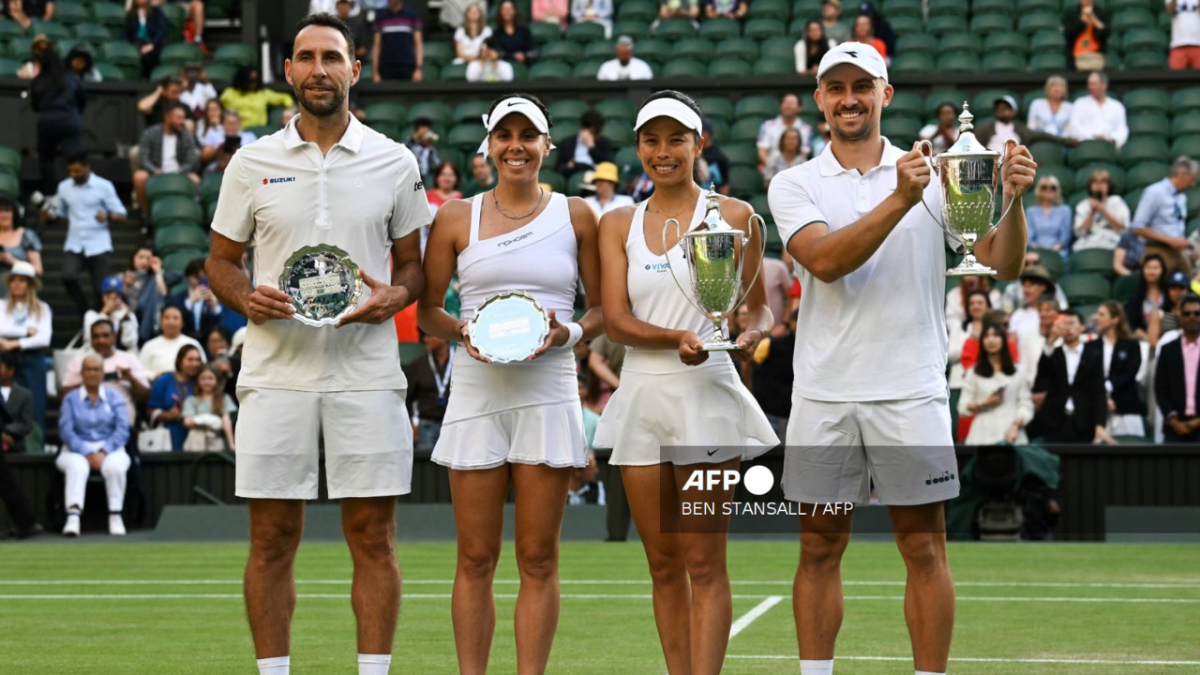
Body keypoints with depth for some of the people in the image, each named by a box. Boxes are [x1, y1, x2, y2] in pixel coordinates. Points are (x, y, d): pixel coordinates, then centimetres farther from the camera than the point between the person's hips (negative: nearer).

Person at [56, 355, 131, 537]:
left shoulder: (114, 399, 11)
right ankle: (73, 516, -50)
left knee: (114, 466, -35)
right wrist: (87, 454, -16)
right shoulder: (70, 399, 9)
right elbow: (66, 431, -3)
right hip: (78, 450, -1)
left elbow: (122, 430, 0)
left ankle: (115, 515, -31)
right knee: (76, 467, -36)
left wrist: (104, 452, -16)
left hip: (109, 449, 1)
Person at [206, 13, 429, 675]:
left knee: (373, 539, 0)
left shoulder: (394, 163, 6)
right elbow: (221, 260, 12)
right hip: (276, 372, 0)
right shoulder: (252, 162, 6)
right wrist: (247, 298, -9)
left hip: (366, 371, 0)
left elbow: (413, 262, 13)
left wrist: (394, 295, -9)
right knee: (271, 540, 2)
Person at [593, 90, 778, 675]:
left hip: (706, 393, -3)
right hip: (641, 393, 3)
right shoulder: (618, 225, 9)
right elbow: (616, 320, -1)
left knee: (703, 561, -6)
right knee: (663, 563, 6)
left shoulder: (732, 217, 2)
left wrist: (753, 333, -13)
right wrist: (677, 338, -19)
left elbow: (759, 304, 10)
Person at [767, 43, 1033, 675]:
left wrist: (1011, 198, -20)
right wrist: (900, 200, -25)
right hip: (824, 396, 1)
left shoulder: (935, 174, 4)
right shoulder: (794, 185, 4)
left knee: (924, 550, 1)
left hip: (910, 392, -1)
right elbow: (826, 260, -14)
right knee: (819, 548, 6)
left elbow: (1002, 264, -2)